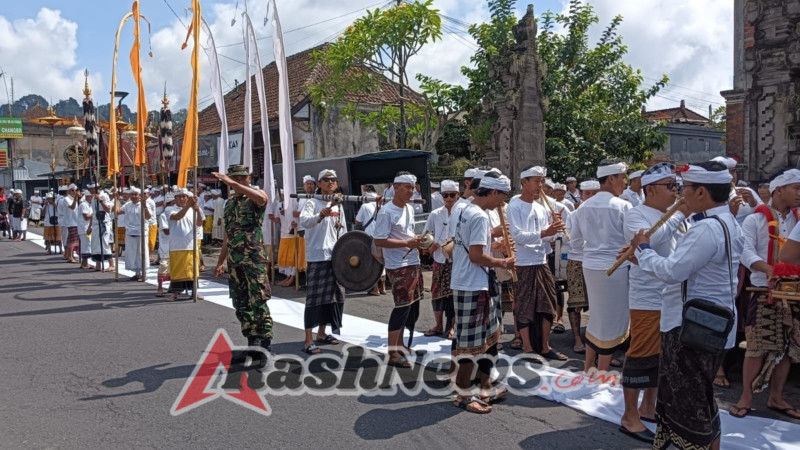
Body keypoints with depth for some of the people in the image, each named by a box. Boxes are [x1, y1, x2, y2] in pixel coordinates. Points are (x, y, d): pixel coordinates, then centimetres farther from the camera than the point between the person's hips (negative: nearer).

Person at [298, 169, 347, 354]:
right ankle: (308, 340, -3)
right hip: (317, 256, -7)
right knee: (315, 297, -7)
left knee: (333, 295, 11)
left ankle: (322, 333, 24)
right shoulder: (312, 202, -5)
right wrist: (320, 216, -42)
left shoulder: (338, 205, 16)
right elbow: (303, 222, -24)